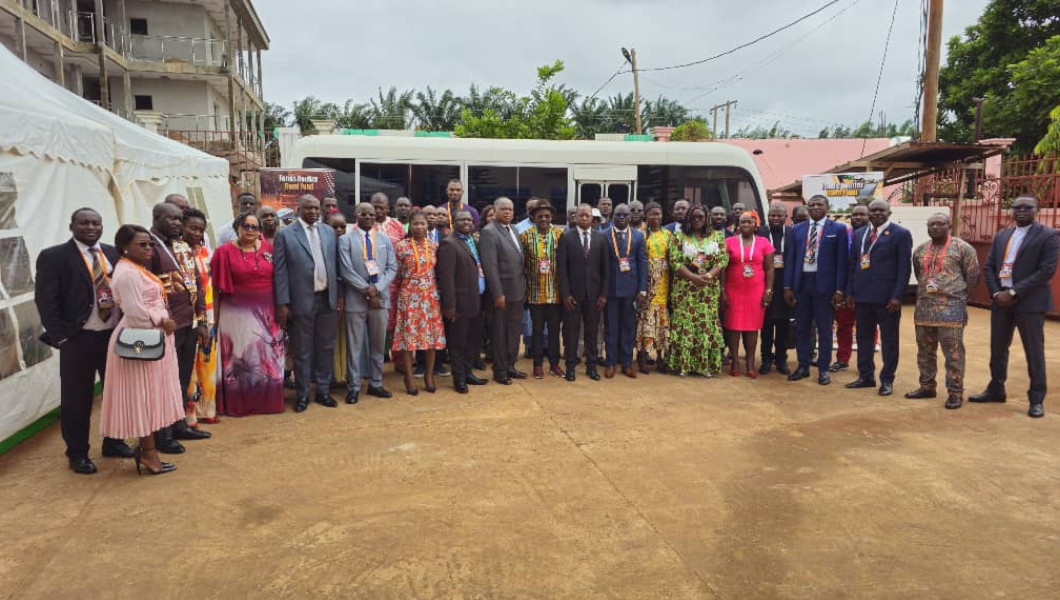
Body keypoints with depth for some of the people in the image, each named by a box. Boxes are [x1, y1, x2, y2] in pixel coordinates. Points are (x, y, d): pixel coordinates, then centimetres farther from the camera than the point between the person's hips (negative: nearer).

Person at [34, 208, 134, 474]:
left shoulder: (114, 254, 7)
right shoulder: (53, 257, -5)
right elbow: (45, 300, -7)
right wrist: (60, 337, -12)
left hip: (116, 334, 4)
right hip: (78, 339, -4)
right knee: (77, 398, 6)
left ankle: (113, 442, 32)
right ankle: (77, 453, 21)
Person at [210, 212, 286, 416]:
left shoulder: (268, 248, 5)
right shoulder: (224, 251, -3)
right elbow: (216, 288, -2)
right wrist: (215, 318, -3)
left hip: (266, 313, 3)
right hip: (237, 315, -3)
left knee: (267, 359, 10)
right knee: (240, 360, 4)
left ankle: (267, 401, 25)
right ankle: (238, 404, 18)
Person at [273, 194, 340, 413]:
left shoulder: (329, 232, 9)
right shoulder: (285, 234, -3)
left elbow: (335, 265, 10)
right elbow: (280, 270, -5)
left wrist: (338, 296, 6)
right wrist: (283, 303, -10)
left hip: (327, 299, 4)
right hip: (302, 301, -4)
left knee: (326, 348, 11)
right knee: (302, 351, 6)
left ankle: (323, 391, 24)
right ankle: (303, 394, 18)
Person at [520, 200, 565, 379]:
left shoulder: (561, 235, 0)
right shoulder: (525, 236, -2)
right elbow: (522, 263, 2)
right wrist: (525, 286, -1)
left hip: (555, 292, 1)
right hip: (535, 293, -1)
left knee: (554, 329, 10)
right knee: (537, 329, 9)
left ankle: (554, 363, 22)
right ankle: (538, 364, 20)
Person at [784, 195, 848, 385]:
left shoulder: (838, 229, 0)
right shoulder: (797, 229, 8)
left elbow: (841, 261, -3)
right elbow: (790, 259, 7)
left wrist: (839, 290, -9)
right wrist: (788, 286, 1)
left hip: (824, 284, -3)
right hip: (801, 282, 3)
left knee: (824, 329, 6)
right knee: (801, 327, 9)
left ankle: (823, 369, 16)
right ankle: (803, 367, 21)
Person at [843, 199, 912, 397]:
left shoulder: (901, 234, -3)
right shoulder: (859, 233, 13)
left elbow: (904, 268, -8)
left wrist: (897, 296, -14)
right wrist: (850, 291, 7)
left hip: (887, 297, -5)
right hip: (862, 295, 5)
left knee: (889, 340, 5)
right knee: (864, 338, 11)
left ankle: (887, 380, 13)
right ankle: (866, 376, 21)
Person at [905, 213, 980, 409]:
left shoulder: (963, 248, -3)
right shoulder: (920, 250, 11)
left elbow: (973, 276, 0)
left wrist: (957, 295, 5)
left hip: (951, 308, -5)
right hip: (924, 307, 5)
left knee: (953, 352, -3)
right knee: (925, 350, 12)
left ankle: (955, 392, 5)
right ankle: (927, 387, 24)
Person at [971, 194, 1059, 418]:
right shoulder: (1001, 236, 13)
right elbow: (988, 267, 11)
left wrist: (1014, 292, -17)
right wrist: (996, 293, -5)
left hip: (1030, 302, -5)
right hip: (1001, 301, 5)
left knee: (1034, 352, 1)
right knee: (998, 348, 13)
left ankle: (1036, 399, 10)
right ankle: (996, 389, 27)